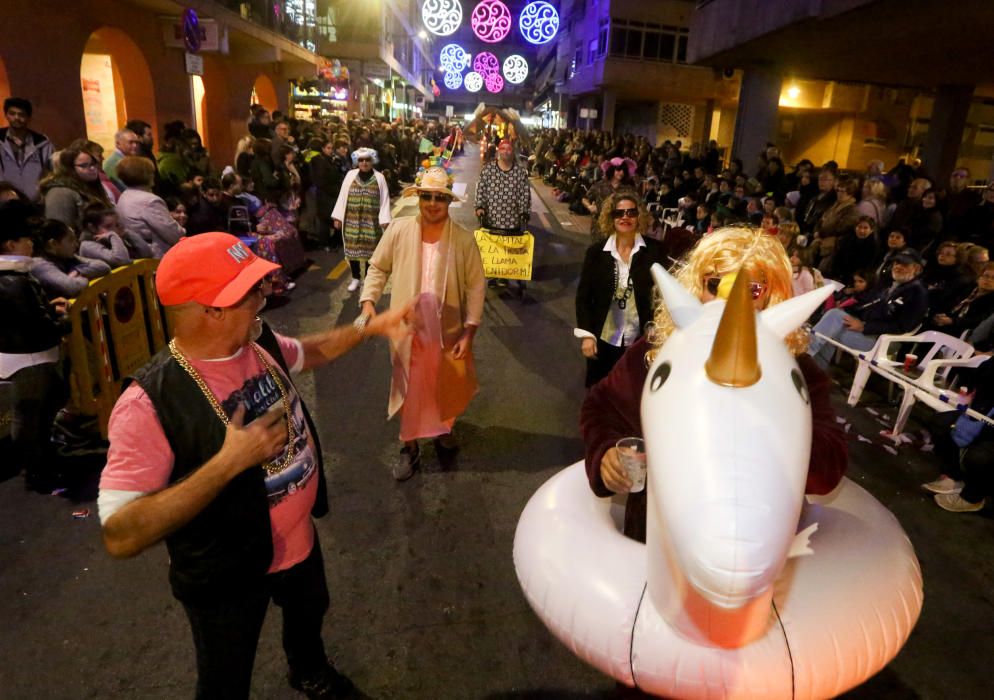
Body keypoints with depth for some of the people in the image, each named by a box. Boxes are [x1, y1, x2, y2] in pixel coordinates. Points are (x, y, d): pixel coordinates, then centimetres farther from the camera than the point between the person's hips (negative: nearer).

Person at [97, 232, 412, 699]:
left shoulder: (259, 343, -12)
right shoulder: (149, 403, -33)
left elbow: (307, 352, 12)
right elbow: (120, 536, -33)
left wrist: (370, 328, 5)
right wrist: (229, 462, -40)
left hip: (299, 539, 7)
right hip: (225, 577, -6)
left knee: (309, 612, 34)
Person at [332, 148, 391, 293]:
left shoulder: (379, 177, 0)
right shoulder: (350, 175, 4)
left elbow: (384, 200, -2)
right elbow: (343, 196, 6)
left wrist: (384, 220, -9)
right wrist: (337, 217, 3)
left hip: (371, 221, -2)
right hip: (352, 220, 2)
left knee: (370, 249, 3)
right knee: (352, 248, 6)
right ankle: (356, 278, 21)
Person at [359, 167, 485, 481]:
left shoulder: (464, 240, -11)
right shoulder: (398, 230, -9)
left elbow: (475, 287, -7)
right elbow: (378, 267, 3)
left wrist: (469, 332, -10)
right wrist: (368, 300, -11)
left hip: (448, 331, 0)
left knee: (447, 388, 20)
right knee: (409, 390, 14)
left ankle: (443, 427, 51)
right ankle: (409, 446, 34)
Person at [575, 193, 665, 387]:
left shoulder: (655, 250, -6)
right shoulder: (596, 251, -4)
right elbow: (583, 295, -2)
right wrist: (586, 334, -8)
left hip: (641, 341, -1)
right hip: (603, 340, 1)